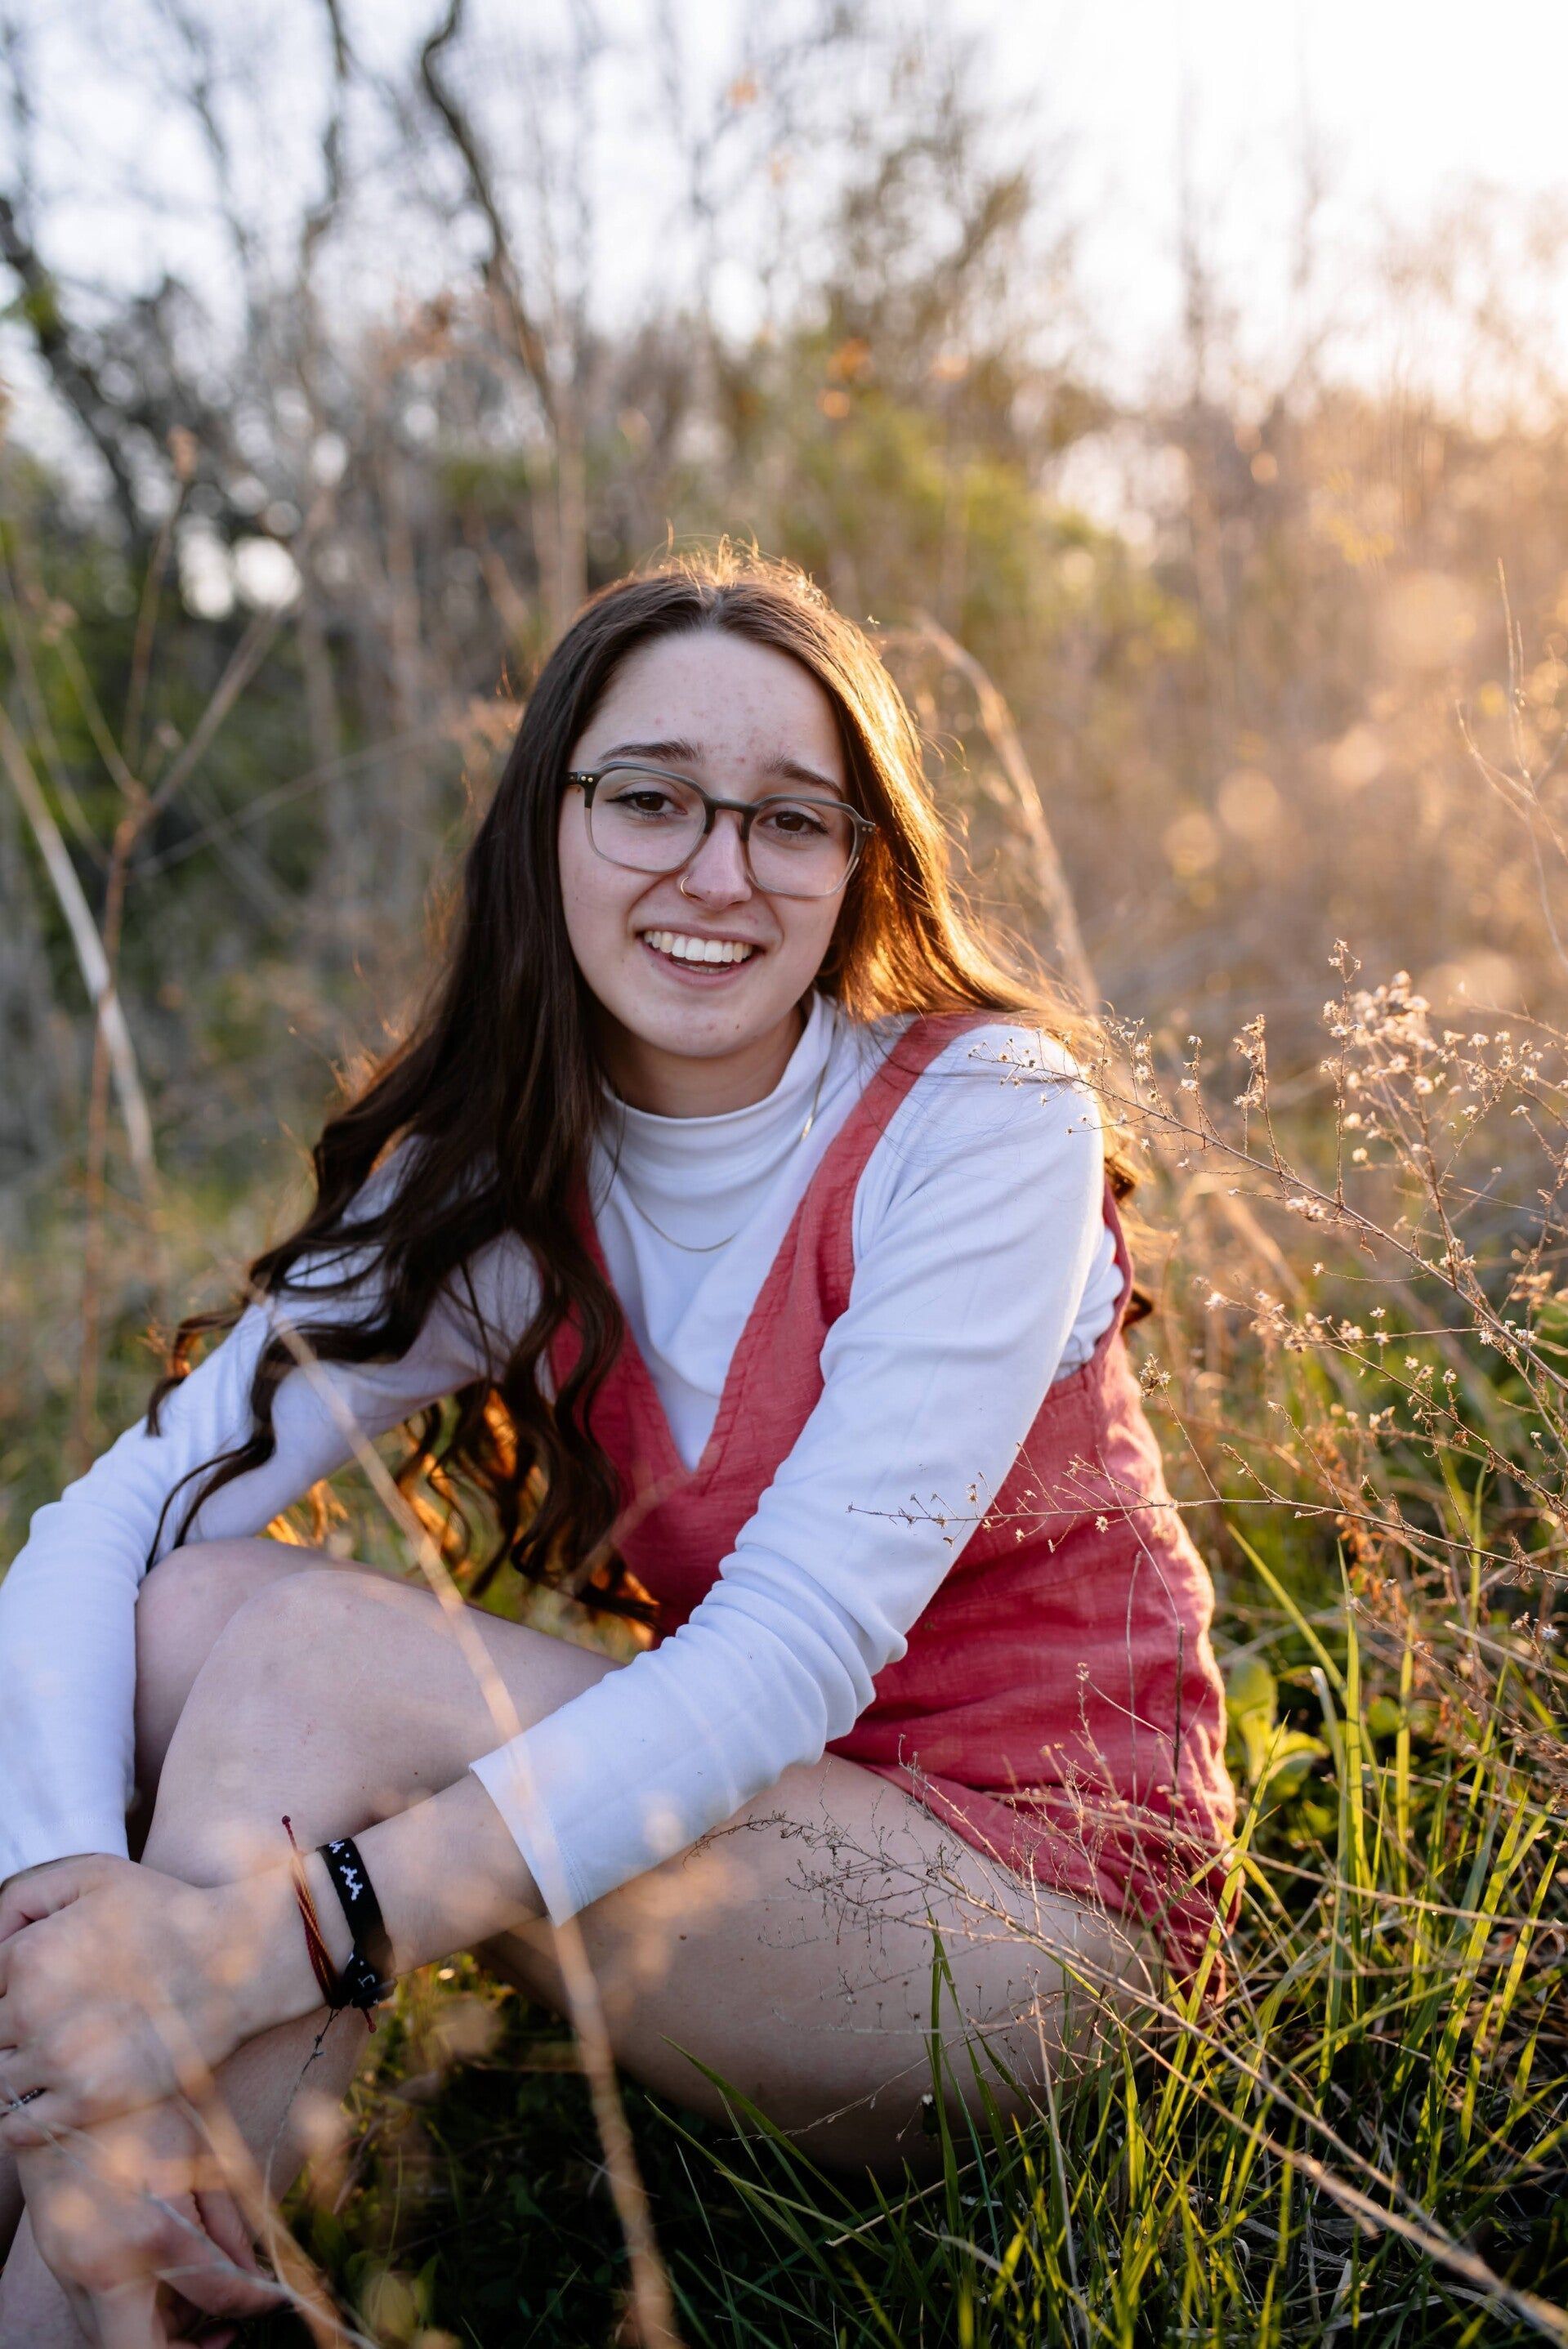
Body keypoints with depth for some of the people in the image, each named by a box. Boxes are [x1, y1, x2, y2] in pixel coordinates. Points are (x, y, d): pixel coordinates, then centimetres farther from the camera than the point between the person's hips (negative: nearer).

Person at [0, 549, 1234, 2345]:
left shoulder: (982, 1120, -16)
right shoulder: (499, 1186, -3)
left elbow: (800, 1648, -25)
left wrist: (293, 1928, -33)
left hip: (1033, 1905, -4)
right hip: (725, 1830, 5)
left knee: (305, 1644, -23)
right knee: (186, 1605, -17)